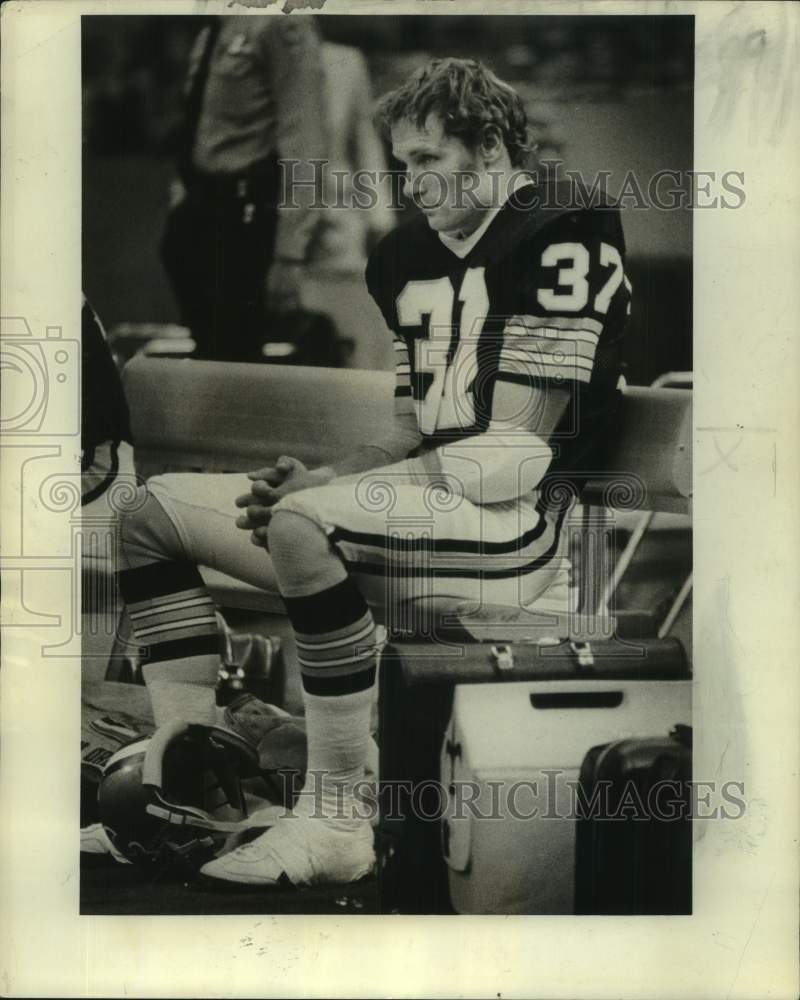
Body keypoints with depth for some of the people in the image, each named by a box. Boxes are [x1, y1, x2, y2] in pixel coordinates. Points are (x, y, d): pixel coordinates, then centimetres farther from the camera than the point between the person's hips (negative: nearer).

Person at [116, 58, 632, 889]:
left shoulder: (563, 237, -9)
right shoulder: (408, 259, 17)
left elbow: (515, 451, -15)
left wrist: (320, 488, -15)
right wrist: (315, 477, -4)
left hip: (515, 524, -9)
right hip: (422, 501, 9)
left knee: (304, 525, -36)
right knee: (158, 511, 4)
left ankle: (334, 823, -25)